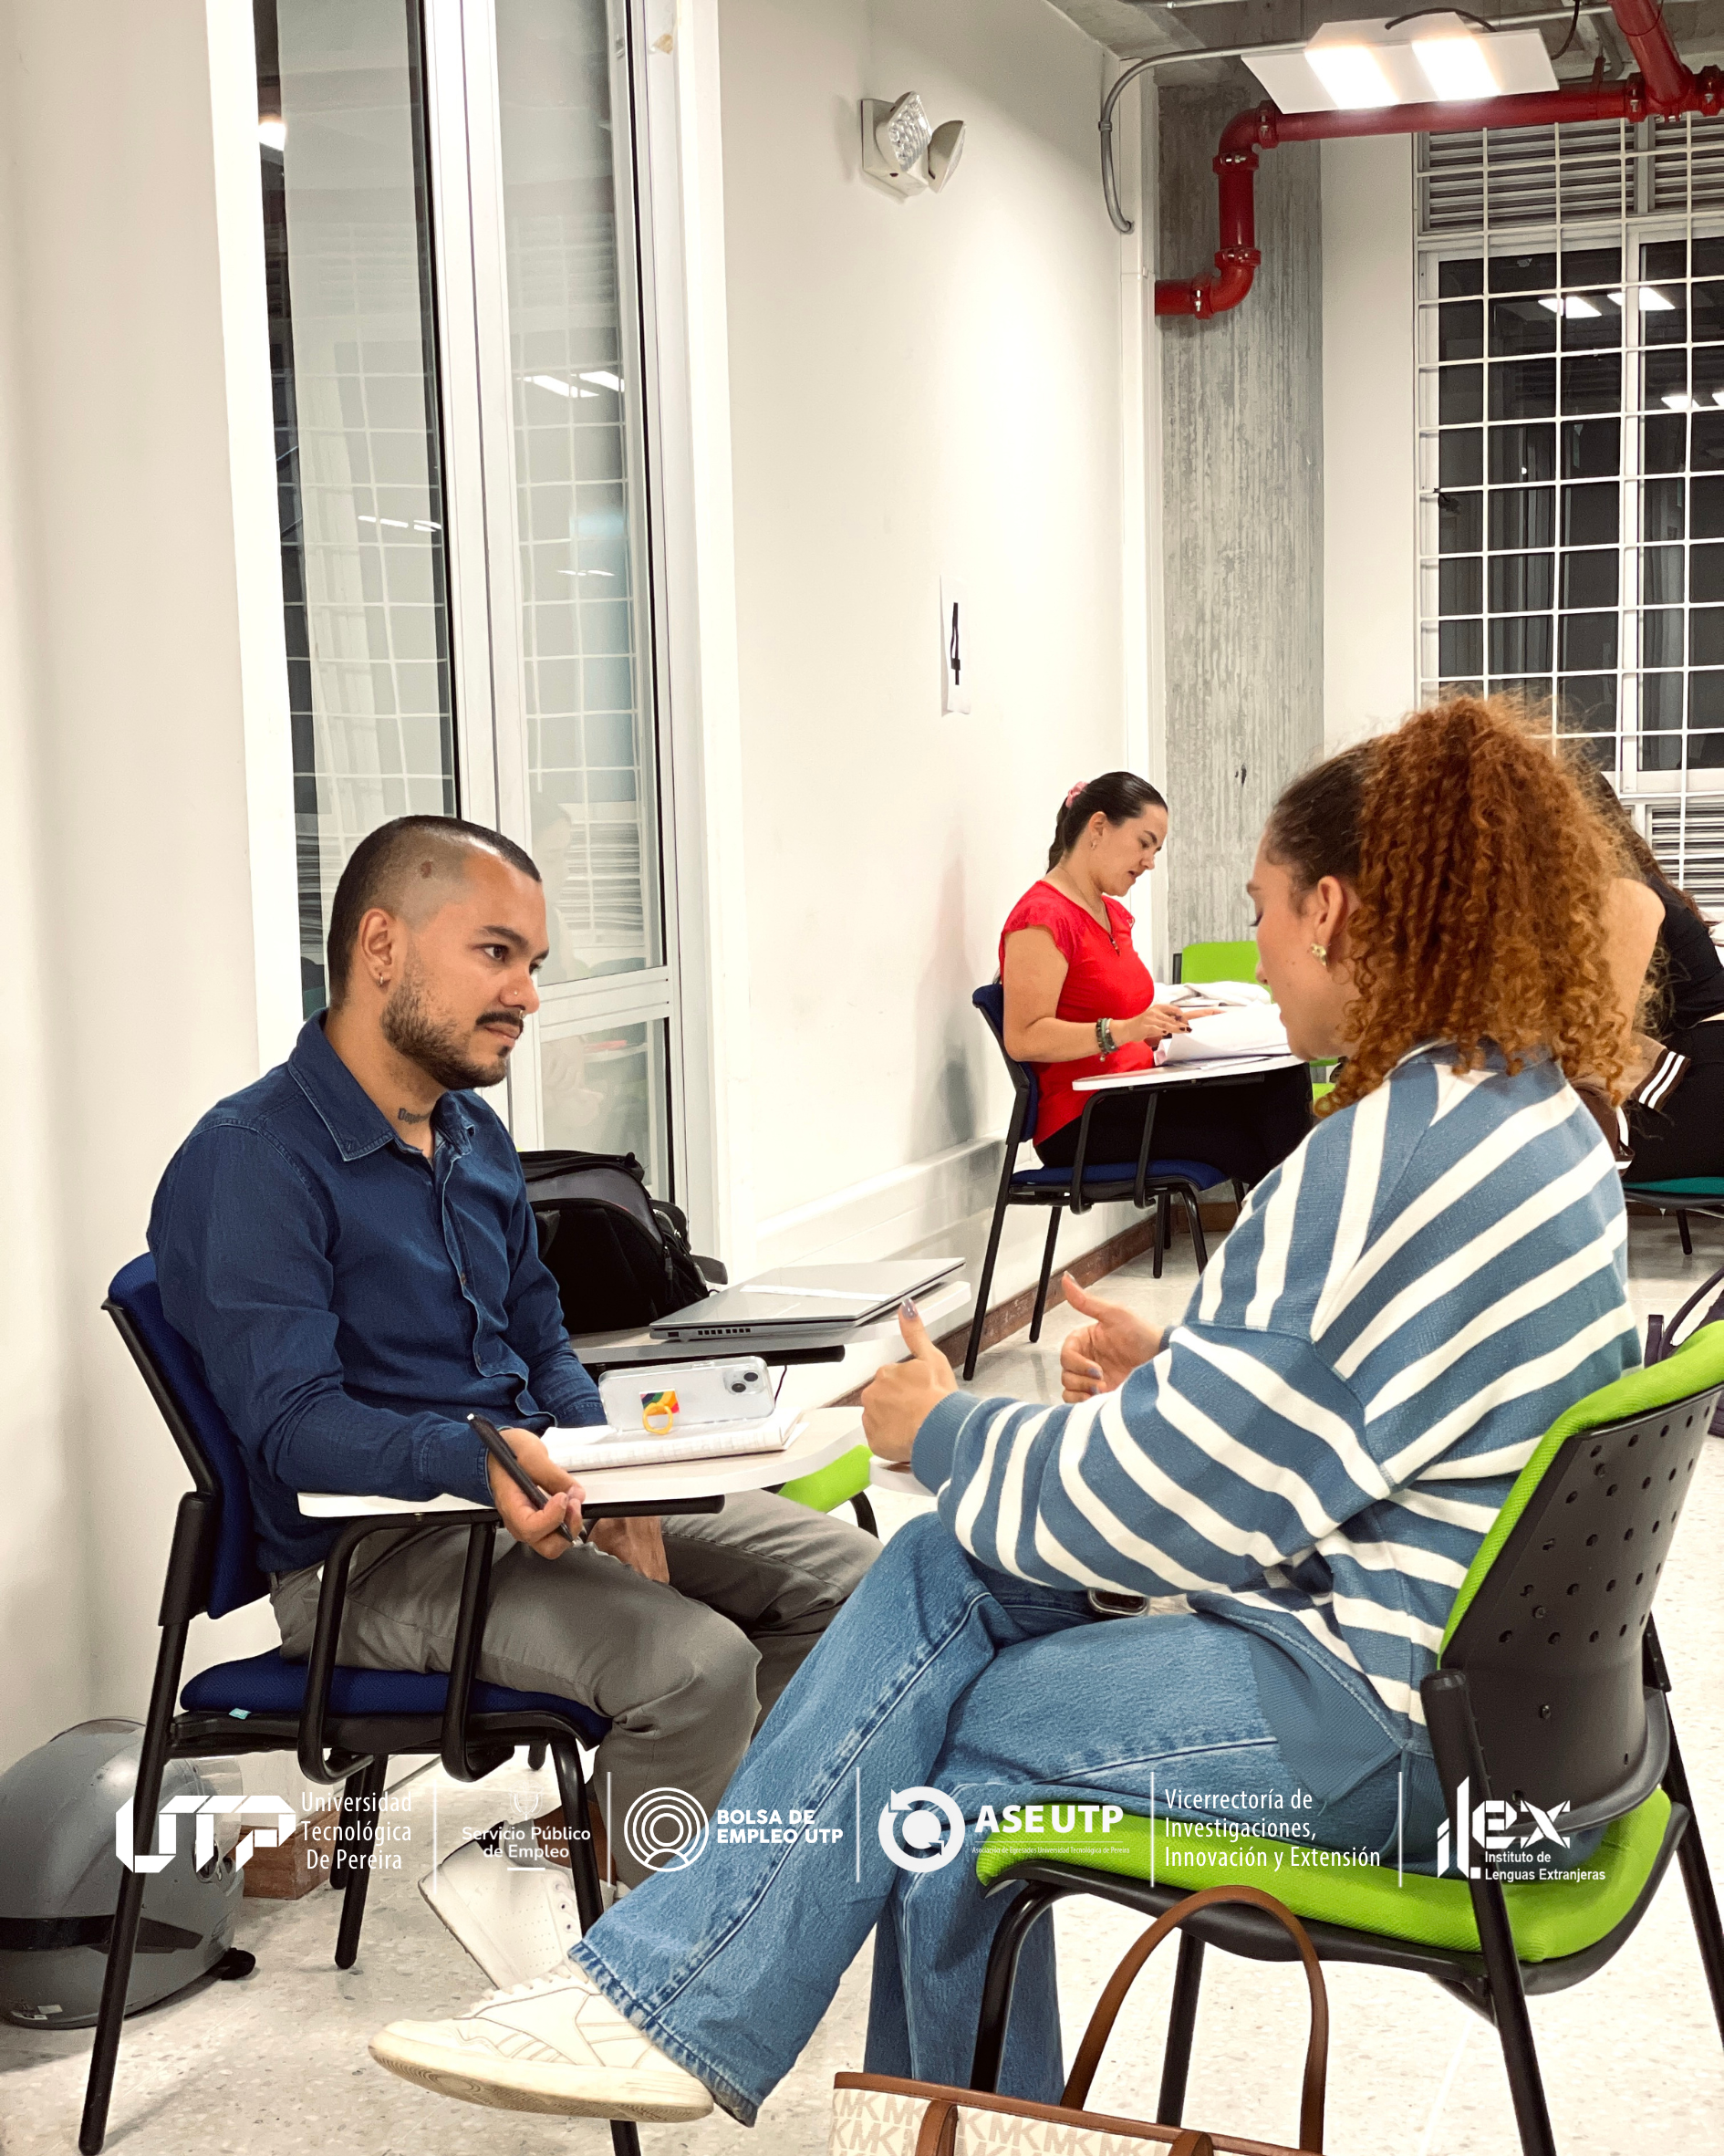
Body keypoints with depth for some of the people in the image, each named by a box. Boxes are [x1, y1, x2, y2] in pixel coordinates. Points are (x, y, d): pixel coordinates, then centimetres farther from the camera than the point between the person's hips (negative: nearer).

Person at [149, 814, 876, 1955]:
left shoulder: (475, 1132, 12)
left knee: (842, 1574, 0)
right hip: (368, 1551, -9)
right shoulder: (252, 1160, -16)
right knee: (696, 1660, -28)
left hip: (528, 1492, 9)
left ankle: (599, 1835, 6)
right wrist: (480, 1461, -40)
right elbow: (292, 1421, -23)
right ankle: (593, 1904, 0)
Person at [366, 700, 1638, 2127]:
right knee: (954, 1564, 4)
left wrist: (950, 1434, -4)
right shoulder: (1536, 1111, 9)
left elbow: (1170, 1500, -20)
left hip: (1389, 1723, -9)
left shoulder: (1398, 1161, -24)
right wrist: (1174, 1376, 3)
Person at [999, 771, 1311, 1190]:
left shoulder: (1114, 915, 21)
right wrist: (1122, 1030, -28)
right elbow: (1024, 1038, -19)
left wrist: (1179, 1025, 8)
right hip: (1081, 1120, -9)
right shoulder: (1043, 916, -10)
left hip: (1134, 1100, 9)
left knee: (1285, 1080, -16)